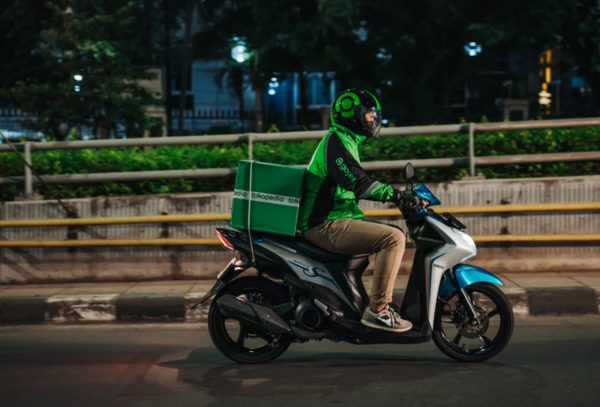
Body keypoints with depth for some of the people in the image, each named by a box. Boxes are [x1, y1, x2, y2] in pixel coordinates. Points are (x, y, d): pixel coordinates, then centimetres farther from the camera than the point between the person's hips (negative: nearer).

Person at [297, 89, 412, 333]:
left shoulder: (346, 142, 22)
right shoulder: (336, 140, -10)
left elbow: (359, 186, 29)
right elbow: (354, 179, -24)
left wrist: (395, 195, 23)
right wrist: (393, 194, -23)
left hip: (332, 222, 11)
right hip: (327, 225, -11)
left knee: (391, 235, 19)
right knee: (394, 238, -20)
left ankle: (384, 301, 18)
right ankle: (377, 309, -20)